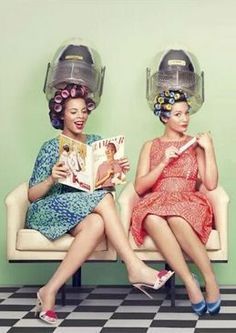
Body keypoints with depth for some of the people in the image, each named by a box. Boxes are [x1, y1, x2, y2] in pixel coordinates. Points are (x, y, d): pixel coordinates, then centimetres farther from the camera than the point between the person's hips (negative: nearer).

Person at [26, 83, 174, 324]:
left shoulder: (95, 142, 12)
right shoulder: (51, 148, -1)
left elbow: (105, 183, 13)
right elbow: (32, 195, -3)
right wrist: (52, 179, -22)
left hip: (85, 211, 4)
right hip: (49, 211, -4)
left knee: (97, 224, -35)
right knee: (103, 199, -31)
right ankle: (135, 268, -34)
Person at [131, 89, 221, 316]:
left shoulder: (195, 144, 15)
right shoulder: (150, 146, 17)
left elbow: (211, 184, 2)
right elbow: (139, 187, 5)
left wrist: (209, 148, -3)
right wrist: (164, 162, -4)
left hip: (188, 205, -1)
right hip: (155, 205, 1)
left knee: (175, 217, -40)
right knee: (153, 218, -39)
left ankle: (209, 278, -34)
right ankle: (191, 284, -39)